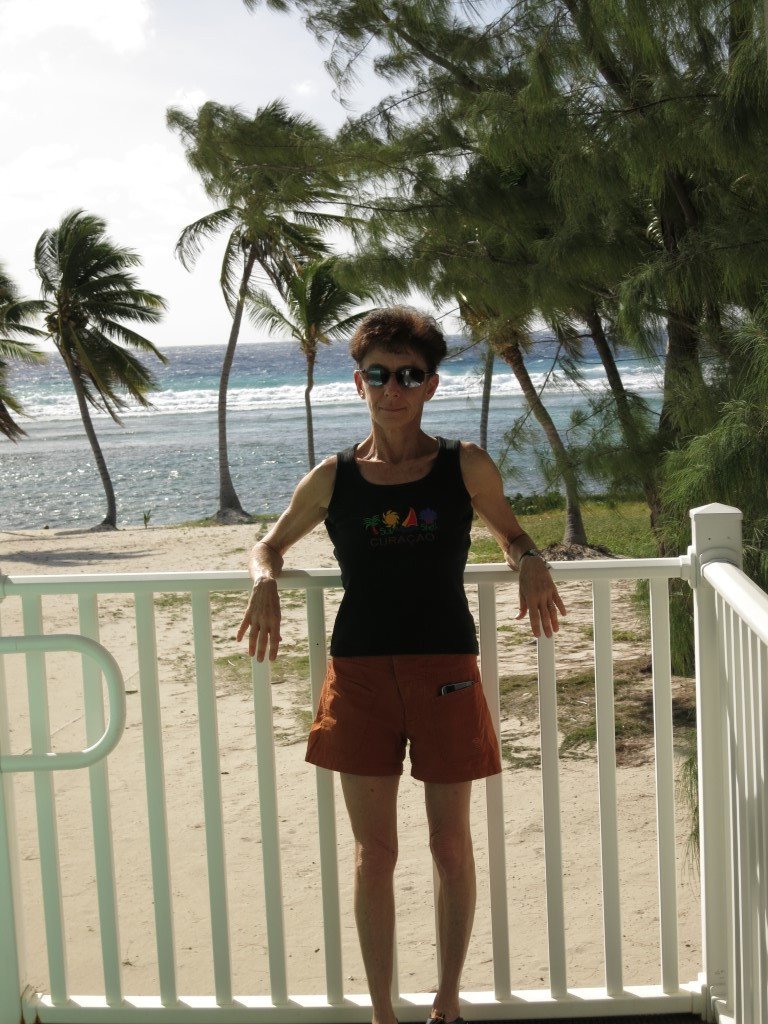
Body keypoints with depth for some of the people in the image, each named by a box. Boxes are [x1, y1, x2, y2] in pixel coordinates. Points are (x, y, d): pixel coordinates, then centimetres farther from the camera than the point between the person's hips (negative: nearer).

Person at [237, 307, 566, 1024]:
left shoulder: (466, 467, 2)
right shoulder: (332, 479, 4)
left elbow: (510, 535, 17)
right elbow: (269, 546, 16)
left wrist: (533, 565, -6)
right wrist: (265, 582, -7)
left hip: (445, 670, 0)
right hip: (359, 674, 0)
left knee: (451, 845, 9)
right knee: (374, 852, 6)